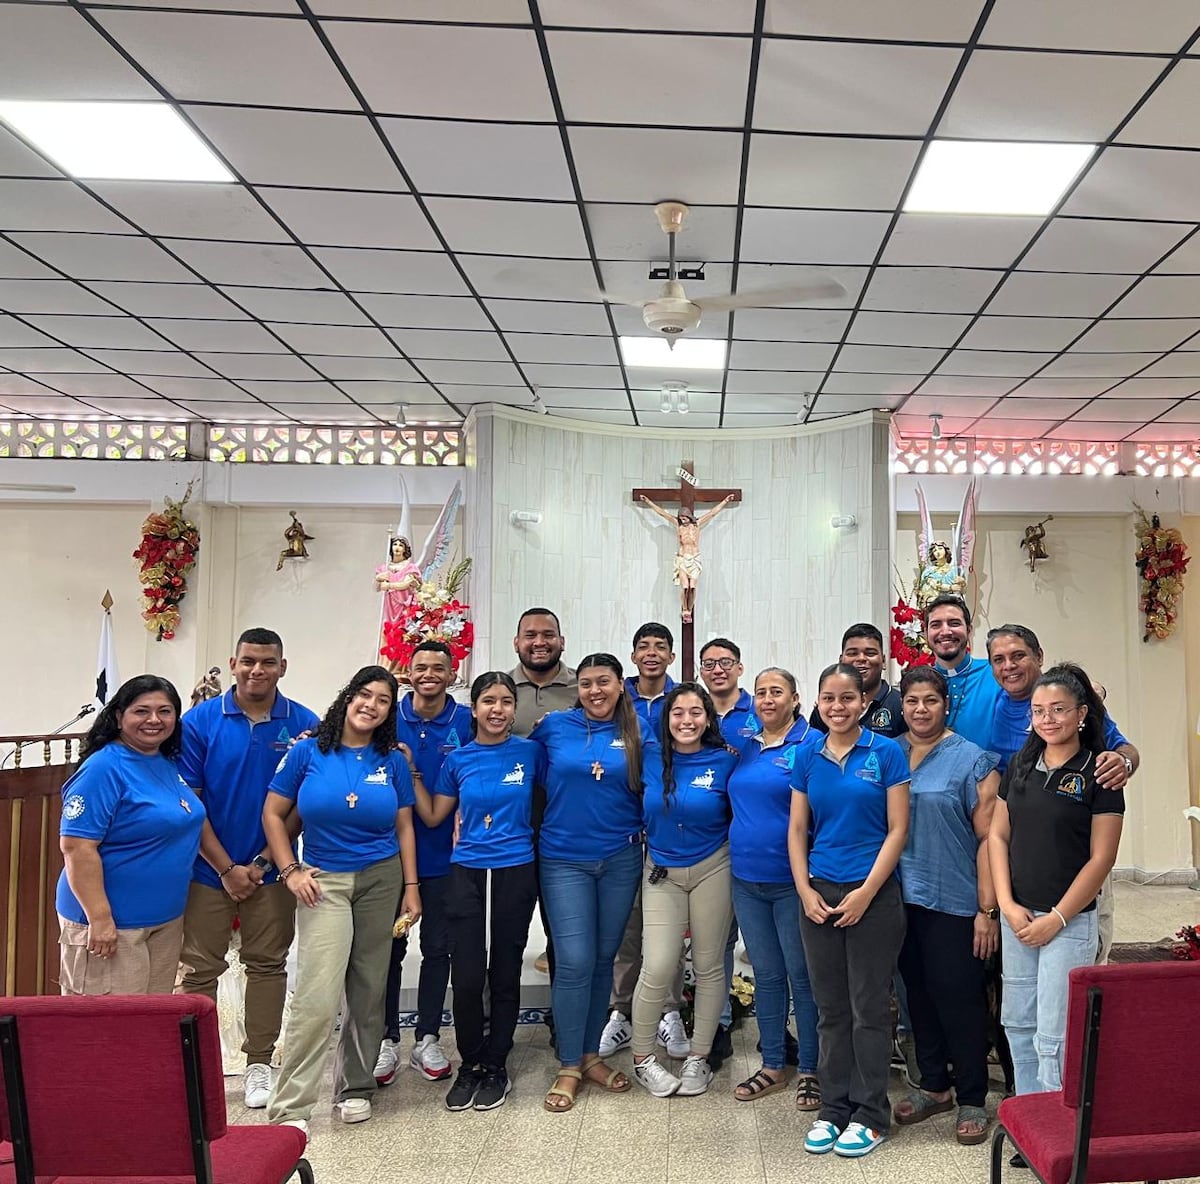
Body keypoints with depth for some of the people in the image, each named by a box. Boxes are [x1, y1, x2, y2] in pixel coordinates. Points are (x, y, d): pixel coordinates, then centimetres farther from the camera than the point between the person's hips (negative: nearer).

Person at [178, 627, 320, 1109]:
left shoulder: (305, 724, -6)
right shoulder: (200, 721, -7)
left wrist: (265, 861, -8)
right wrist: (226, 867, -10)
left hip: (271, 870, 1)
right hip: (209, 868, -1)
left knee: (267, 965, 11)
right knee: (199, 968, 7)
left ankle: (259, 1063, 24)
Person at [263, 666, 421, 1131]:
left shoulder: (393, 761, 3)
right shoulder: (308, 752, -3)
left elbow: (404, 827, 7)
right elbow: (273, 814, 2)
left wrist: (411, 887, 3)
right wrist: (290, 870, -5)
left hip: (382, 879, 3)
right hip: (324, 882, -3)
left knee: (368, 990, 10)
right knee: (317, 997, -11)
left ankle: (355, 1086, 28)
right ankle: (288, 1107, 0)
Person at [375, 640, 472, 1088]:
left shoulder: (466, 722, -3)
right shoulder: (389, 718, -1)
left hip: (444, 855, 0)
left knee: (437, 948, 10)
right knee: (389, 947, 8)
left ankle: (427, 1040, 24)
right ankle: (387, 1040, 22)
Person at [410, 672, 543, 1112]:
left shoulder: (531, 752, -1)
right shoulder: (458, 759, 3)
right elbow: (433, 816, 8)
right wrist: (411, 771, 2)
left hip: (516, 873, -1)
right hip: (466, 874, 1)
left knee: (504, 975, 8)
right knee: (467, 977, -1)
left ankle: (496, 1066, 26)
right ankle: (471, 1063, 21)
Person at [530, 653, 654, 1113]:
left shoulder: (638, 734, 1)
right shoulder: (553, 726, -1)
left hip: (620, 859, 2)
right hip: (564, 859, -1)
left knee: (603, 959, 11)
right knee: (574, 962, -5)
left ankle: (591, 1054, 27)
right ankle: (569, 1067, 10)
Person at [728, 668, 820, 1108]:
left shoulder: (811, 744, -9)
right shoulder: (746, 747, 9)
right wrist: (738, 849, 11)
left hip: (792, 881, -6)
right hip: (746, 879, 6)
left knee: (802, 975, 6)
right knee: (765, 974, 15)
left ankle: (810, 1071, 21)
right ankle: (773, 1065, 28)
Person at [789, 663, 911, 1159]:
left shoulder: (886, 753, -5)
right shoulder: (807, 757, 5)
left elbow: (897, 829, -7)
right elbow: (797, 829, 8)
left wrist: (866, 892, -12)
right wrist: (805, 890, -2)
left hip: (874, 893, -3)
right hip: (819, 894, 4)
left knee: (869, 1007, 4)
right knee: (831, 1008, 12)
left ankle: (871, 1114, 19)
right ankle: (834, 1108, 25)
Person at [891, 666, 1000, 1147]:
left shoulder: (972, 760, -6)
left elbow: (988, 837, -9)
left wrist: (987, 910, -12)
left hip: (955, 902, -4)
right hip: (902, 898, 4)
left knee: (959, 996, 4)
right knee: (919, 992, 15)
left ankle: (972, 1099, 21)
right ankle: (934, 1085, 32)